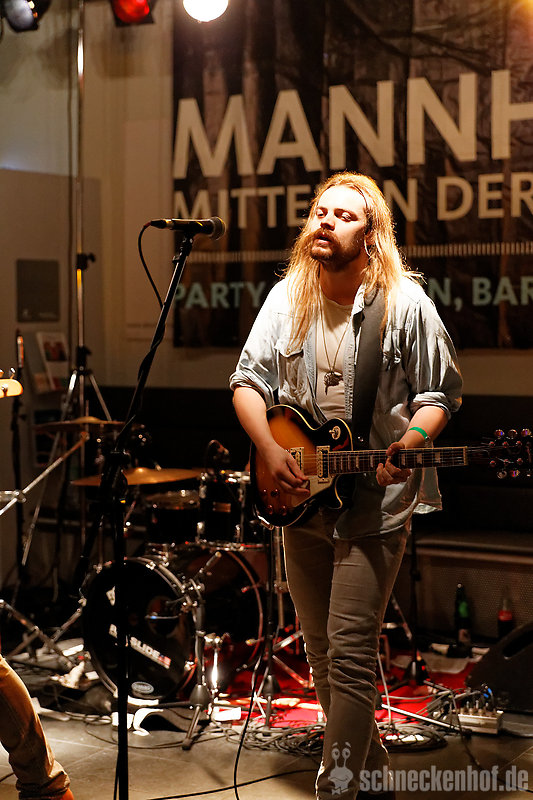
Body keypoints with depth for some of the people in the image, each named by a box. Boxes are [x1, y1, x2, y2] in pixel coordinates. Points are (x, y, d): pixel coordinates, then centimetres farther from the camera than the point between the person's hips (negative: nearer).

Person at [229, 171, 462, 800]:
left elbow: (440, 393, -2)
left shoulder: (404, 301, -7)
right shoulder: (287, 298, 4)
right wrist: (270, 450, -9)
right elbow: (247, 381, 7)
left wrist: (413, 439, -21)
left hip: (375, 503, -5)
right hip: (299, 496, 5)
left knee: (349, 658, -10)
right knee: (321, 655, 14)